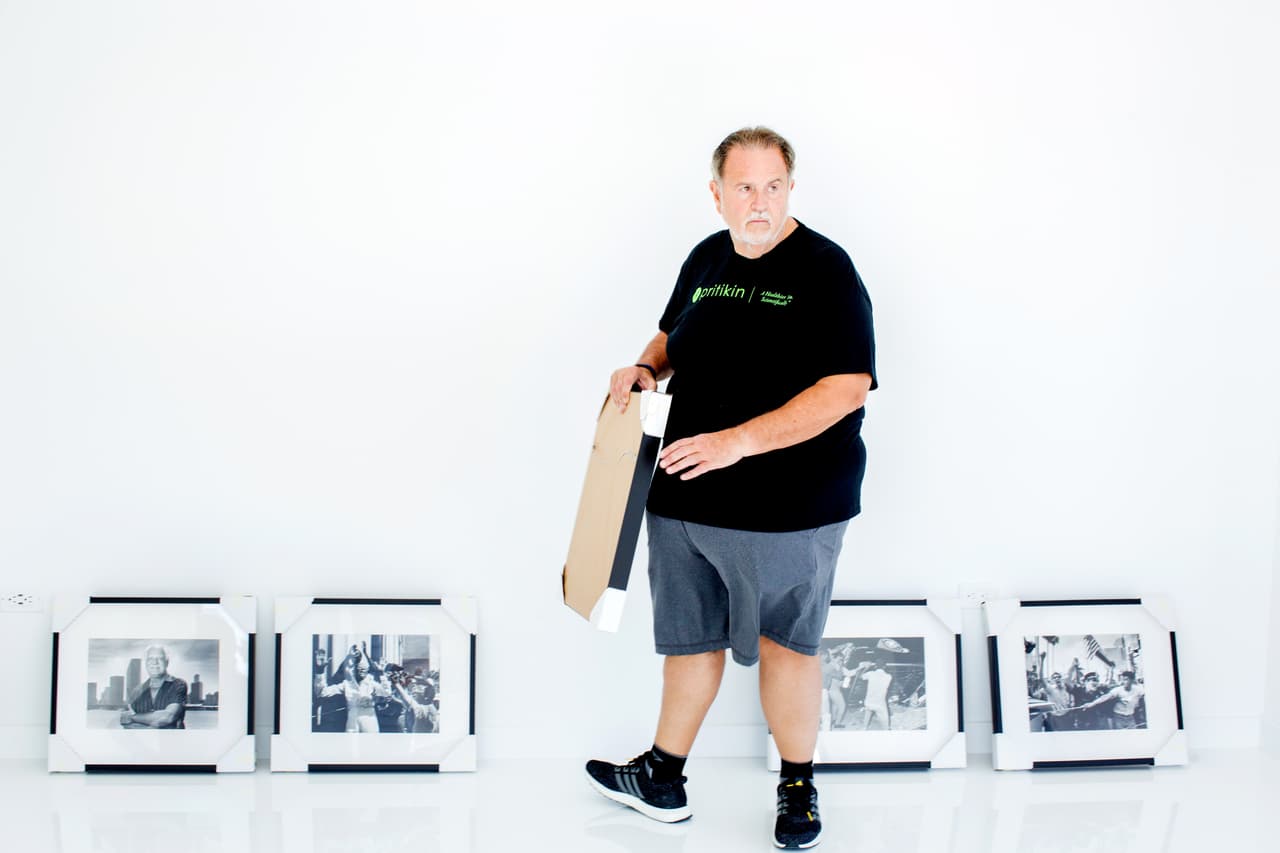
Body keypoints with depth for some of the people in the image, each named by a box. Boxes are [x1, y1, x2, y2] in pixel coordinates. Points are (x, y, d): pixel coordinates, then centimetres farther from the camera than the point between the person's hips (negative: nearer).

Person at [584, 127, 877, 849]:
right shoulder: (705, 260, 9)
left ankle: (798, 789, 27)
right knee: (689, 637, 17)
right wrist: (647, 367, 4)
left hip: (786, 506, -6)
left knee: (786, 645, 7)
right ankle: (663, 781, 33)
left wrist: (736, 441, -25)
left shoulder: (825, 269, -11)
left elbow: (846, 388, -21)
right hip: (685, 494, 6)